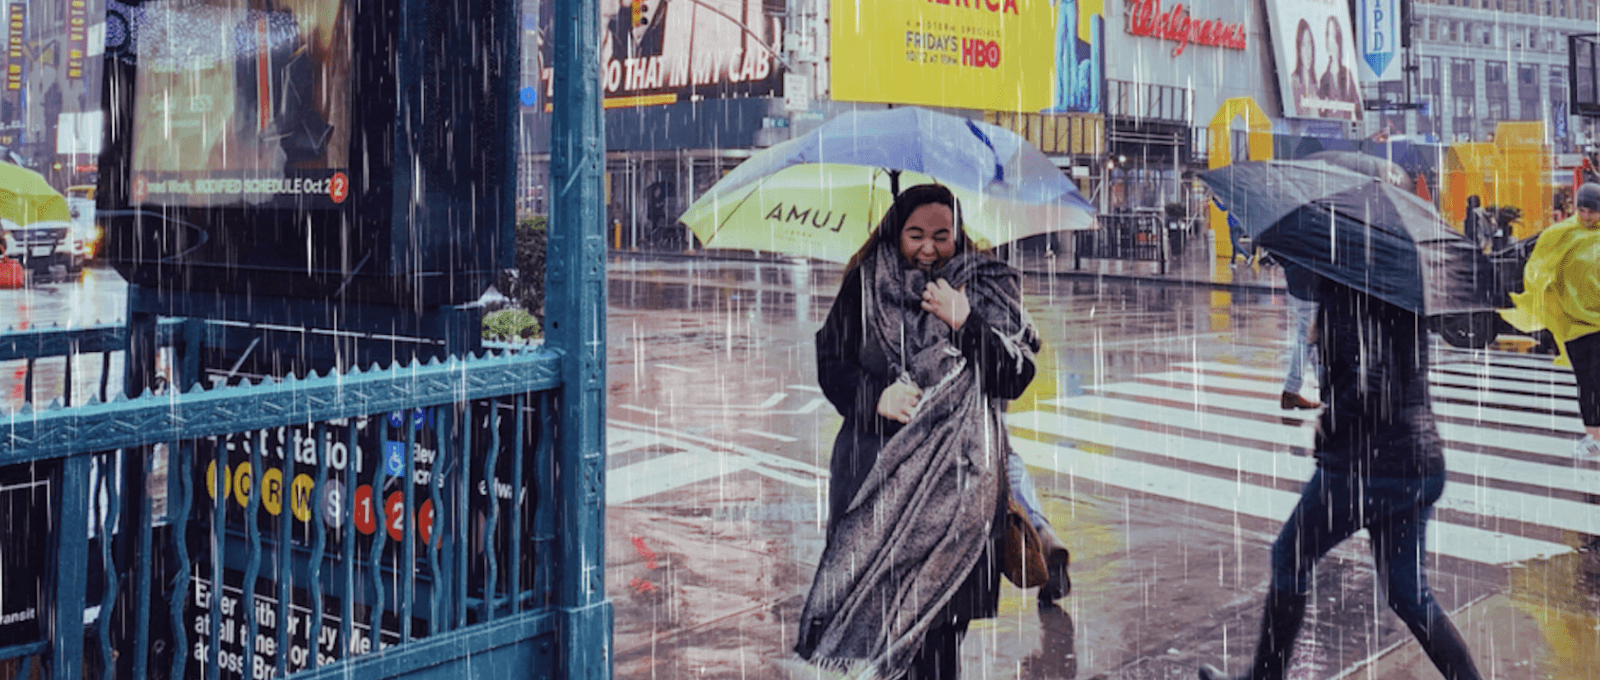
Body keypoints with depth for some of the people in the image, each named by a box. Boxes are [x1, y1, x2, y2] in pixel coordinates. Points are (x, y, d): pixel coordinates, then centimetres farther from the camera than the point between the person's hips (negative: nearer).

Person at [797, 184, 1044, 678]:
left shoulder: (987, 289, 6)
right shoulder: (866, 284, 9)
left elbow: (1016, 377, -2)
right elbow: (831, 362, 10)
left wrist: (965, 321, -13)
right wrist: (875, 396, -8)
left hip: (957, 470, -1)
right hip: (877, 465, 1)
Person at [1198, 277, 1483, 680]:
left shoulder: (1342, 295, -17)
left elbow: (1371, 380, -26)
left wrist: (1328, 423, -12)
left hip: (1366, 462, -7)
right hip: (1423, 462, 8)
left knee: (1291, 557, 14)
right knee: (1408, 593, 16)